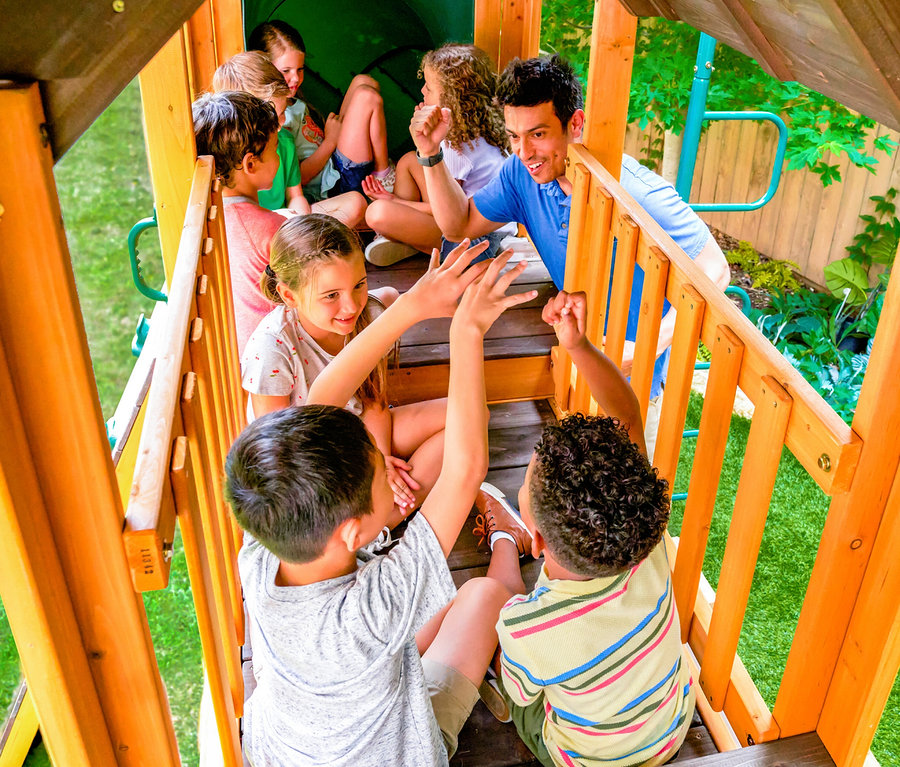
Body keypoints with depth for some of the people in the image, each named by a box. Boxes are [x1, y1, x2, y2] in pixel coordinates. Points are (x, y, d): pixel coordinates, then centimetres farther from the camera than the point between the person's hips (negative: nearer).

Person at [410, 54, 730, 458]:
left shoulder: (639, 195, -31)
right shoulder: (523, 172, -11)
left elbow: (714, 273, -23)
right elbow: (459, 225, 2)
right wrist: (431, 154, -13)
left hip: (634, 379, -5)